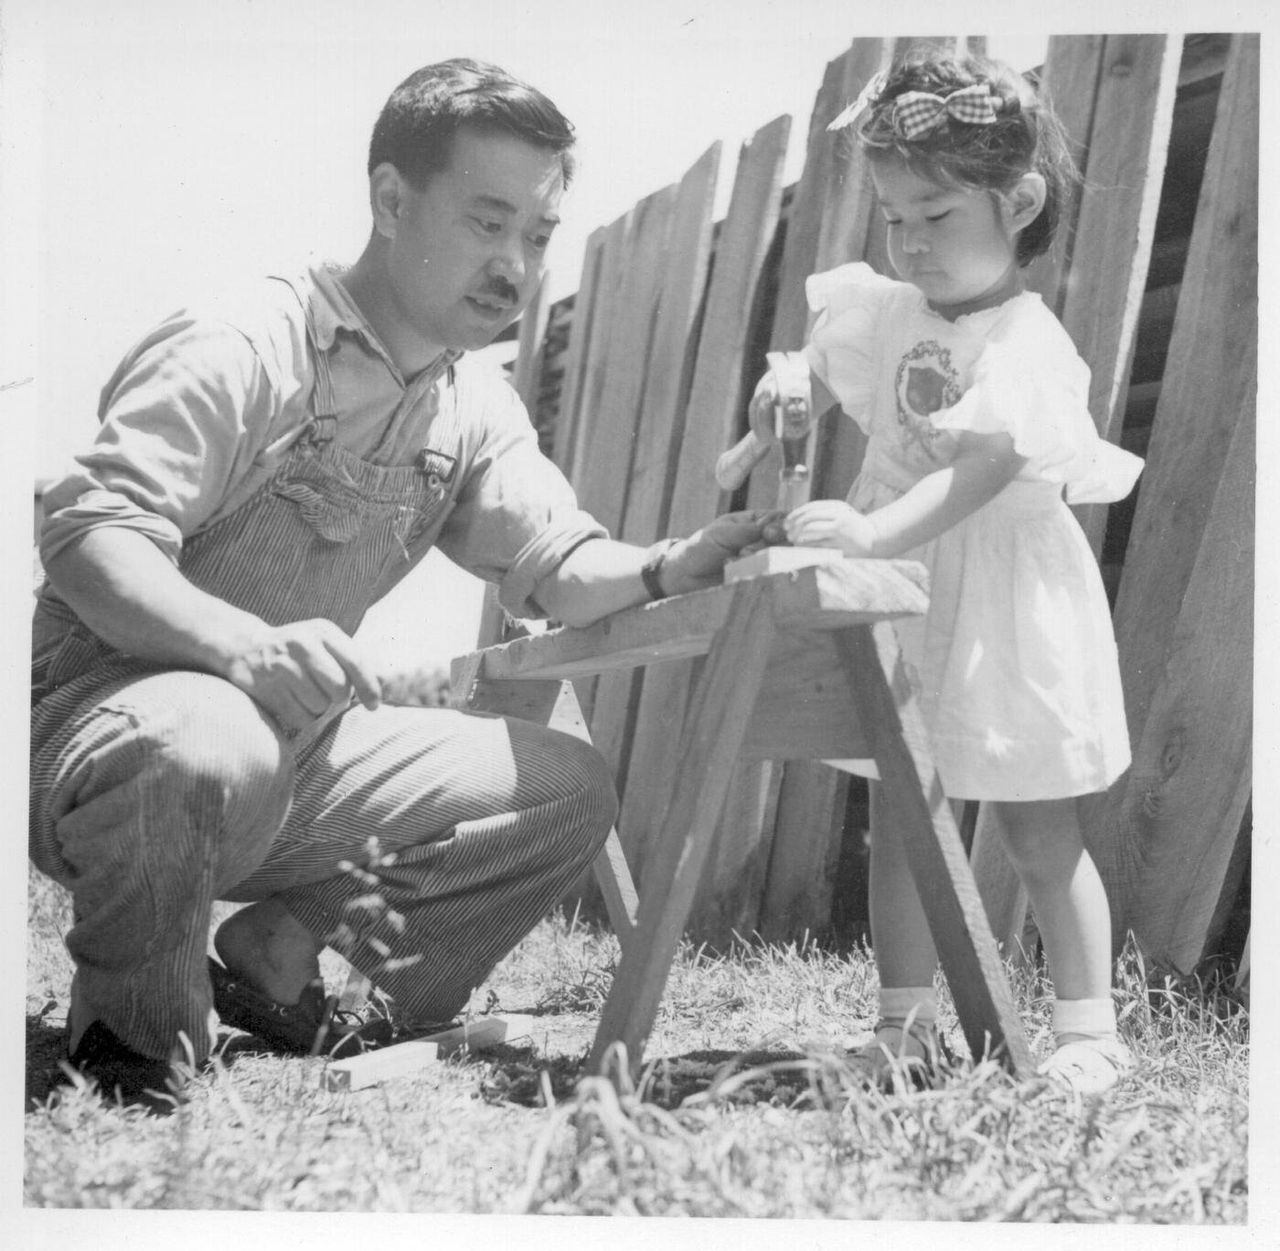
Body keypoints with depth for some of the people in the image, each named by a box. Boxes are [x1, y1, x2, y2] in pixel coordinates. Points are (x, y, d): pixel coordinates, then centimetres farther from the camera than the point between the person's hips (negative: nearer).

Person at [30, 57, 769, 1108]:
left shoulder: (478, 409, 9)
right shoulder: (242, 346, -16)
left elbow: (559, 570, -1)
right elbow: (90, 536, -25)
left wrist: (670, 567, -24)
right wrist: (244, 643, -44)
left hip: (294, 748, 7)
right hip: (105, 707, -7)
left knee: (571, 789, 1)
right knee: (210, 748, -42)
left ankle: (279, 947, 6)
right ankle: (131, 1017, -12)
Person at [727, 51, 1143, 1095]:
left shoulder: (1031, 346, -17)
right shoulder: (883, 313, 3)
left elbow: (975, 472, -32)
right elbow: (812, 384, 24)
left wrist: (872, 531, -45)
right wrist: (766, 435, 6)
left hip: (1005, 621, -5)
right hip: (900, 611, 6)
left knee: (1039, 834, 3)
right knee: (898, 818, 6)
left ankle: (1090, 1033, 13)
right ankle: (907, 1022, 14)